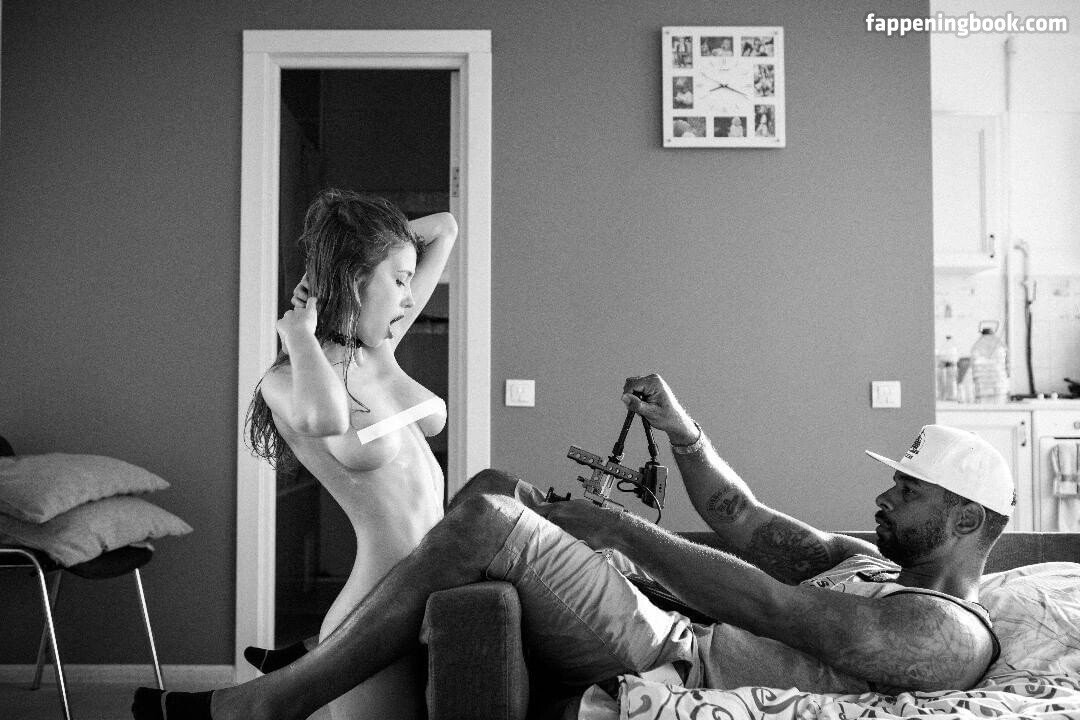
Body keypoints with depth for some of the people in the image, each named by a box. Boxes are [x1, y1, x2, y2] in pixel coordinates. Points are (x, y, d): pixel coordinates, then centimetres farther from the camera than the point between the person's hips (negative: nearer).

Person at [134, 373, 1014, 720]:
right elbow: (748, 523, 20)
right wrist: (683, 432, 7)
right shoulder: (875, 560, 21)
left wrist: (620, 528, -16)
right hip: (672, 644, 10)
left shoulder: (950, 634, -10)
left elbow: (764, 602, -20)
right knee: (495, 486, 3)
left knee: (485, 522, -23)